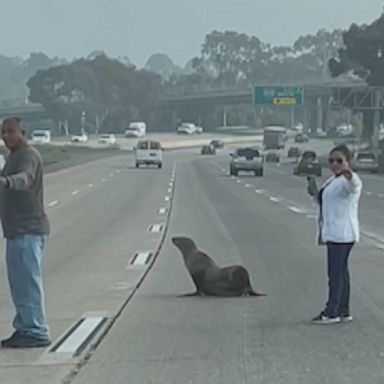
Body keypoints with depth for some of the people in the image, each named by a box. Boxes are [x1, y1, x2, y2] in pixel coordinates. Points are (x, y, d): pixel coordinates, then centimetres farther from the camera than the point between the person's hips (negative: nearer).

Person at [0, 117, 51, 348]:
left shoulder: (29, 155, -12)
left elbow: (24, 178, -34)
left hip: (29, 230, -11)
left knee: (28, 281, -11)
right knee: (19, 283, 13)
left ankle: (37, 332, -10)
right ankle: (25, 329, 20)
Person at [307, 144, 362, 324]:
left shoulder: (350, 179, -13)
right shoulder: (333, 180, 18)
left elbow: (353, 185, -39)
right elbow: (325, 203, 28)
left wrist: (349, 174, -61)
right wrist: (315, 193, 10)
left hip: (341, 234, -10)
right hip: (334, 233, 10)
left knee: (336, 272, -9)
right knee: (341, 271, 12)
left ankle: (331, 312, -6)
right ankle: (344, 311, 17)